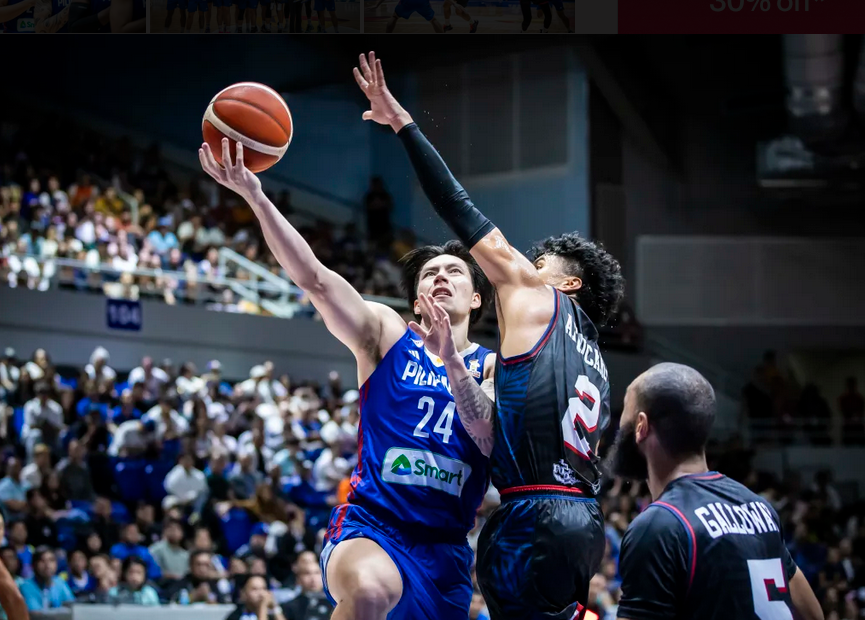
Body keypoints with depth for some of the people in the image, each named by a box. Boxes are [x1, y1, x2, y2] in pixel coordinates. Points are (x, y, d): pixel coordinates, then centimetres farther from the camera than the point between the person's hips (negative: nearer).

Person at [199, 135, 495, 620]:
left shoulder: (494, 368, 8)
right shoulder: (387, 335, 5)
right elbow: (314, 279, -9)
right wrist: (256, 197, -21)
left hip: (445, 547, 3)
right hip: (370, 527, -3)